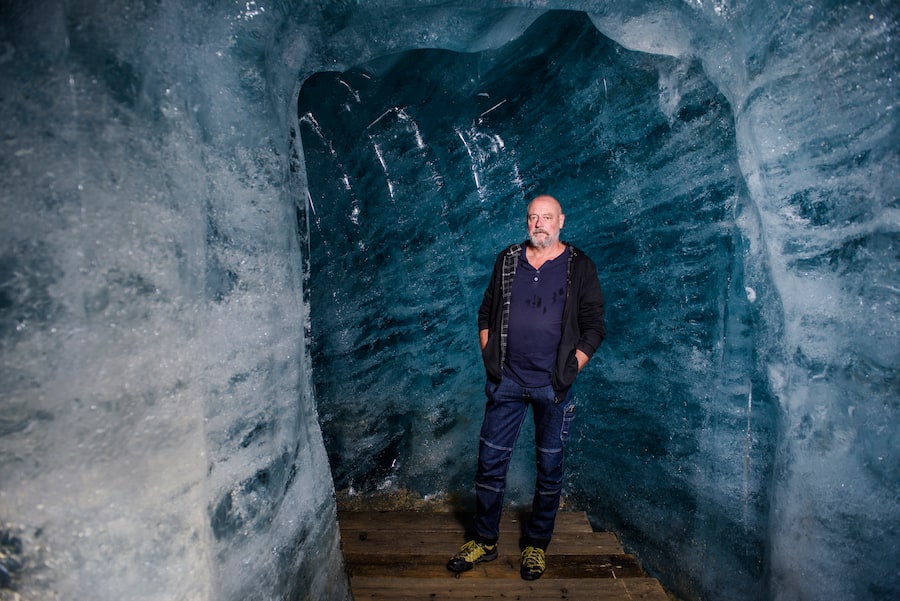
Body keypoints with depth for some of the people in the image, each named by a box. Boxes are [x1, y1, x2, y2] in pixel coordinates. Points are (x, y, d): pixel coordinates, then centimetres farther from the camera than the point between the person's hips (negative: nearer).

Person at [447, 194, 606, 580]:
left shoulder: (579, 267, -2)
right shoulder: (507, 261, 6)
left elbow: (594, 326, -1)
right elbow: (487, 310, 13)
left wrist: (569, 371, -7)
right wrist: (489, 356, 4)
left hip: (553, 386, -2)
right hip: (507, 380, 2)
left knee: (549, 466, 11)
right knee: (490, 461, 8)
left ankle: (536, 544, 31)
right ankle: (485, 541, 27)